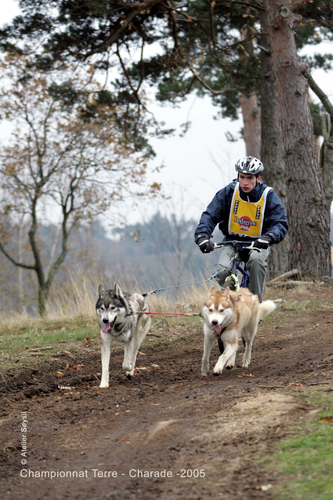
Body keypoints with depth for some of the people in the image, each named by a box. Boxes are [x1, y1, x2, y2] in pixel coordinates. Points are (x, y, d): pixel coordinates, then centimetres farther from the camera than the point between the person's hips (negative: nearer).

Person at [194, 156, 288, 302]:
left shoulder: (268, 196, -11)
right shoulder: (228, 192, -8)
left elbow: (281, 223, -17)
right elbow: (210, 215, -10)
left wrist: (268, 237, -39)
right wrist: (202, 236, -30)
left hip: (257, 244, -1)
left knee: (256, 259, -36)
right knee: (222, 271, -26)